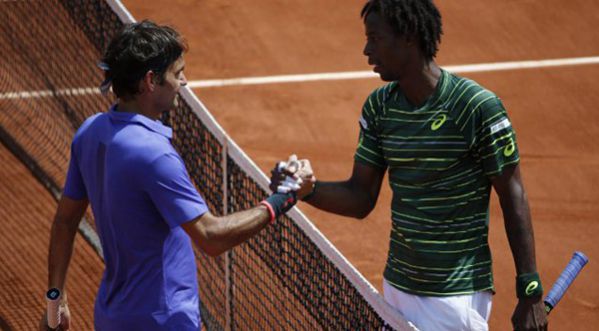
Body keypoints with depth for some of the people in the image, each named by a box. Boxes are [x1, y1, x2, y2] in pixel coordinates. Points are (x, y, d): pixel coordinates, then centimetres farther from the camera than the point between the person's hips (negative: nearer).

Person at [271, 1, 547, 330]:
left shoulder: (479, 107, -15)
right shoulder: (379, 106, 3)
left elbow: (513, 199, -10)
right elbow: (361, 198, 6)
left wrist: (530, 293, -12)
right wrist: (309, 189, -15)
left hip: (457, 297, -6)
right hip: (397, 287, 6)